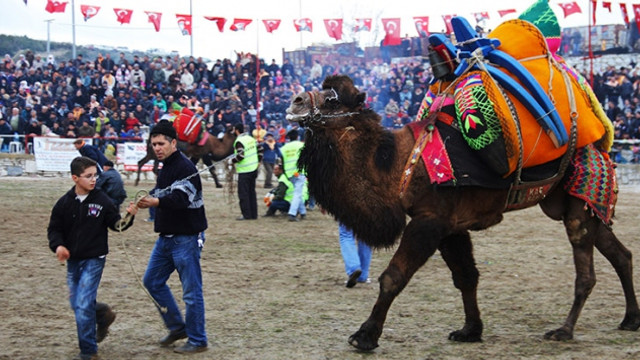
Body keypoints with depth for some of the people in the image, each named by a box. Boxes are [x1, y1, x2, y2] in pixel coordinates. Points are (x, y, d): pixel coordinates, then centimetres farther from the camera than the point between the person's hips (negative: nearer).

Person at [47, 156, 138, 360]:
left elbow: (116, 224, 0)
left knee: (83, 305, -10)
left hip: (94, 259, -4)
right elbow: (54, 229, 5)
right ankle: (103, 314, 44)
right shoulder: (65, 203, -2)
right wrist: (58, 245, -13)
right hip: (73, 260, 4)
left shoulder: (102, 200, -8)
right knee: (76, 303, 14)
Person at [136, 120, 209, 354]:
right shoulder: (165, 168, 14)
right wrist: (146, 203, 5)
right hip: (166, 237, 10)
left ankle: (197, 340, 7)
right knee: (152, 281, 15)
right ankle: (177, 327, 27)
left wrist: (156, 202, -42)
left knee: (191, 291, -4)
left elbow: (180, 198, -29)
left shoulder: (185, 167, -16)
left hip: (186, 238, -10)